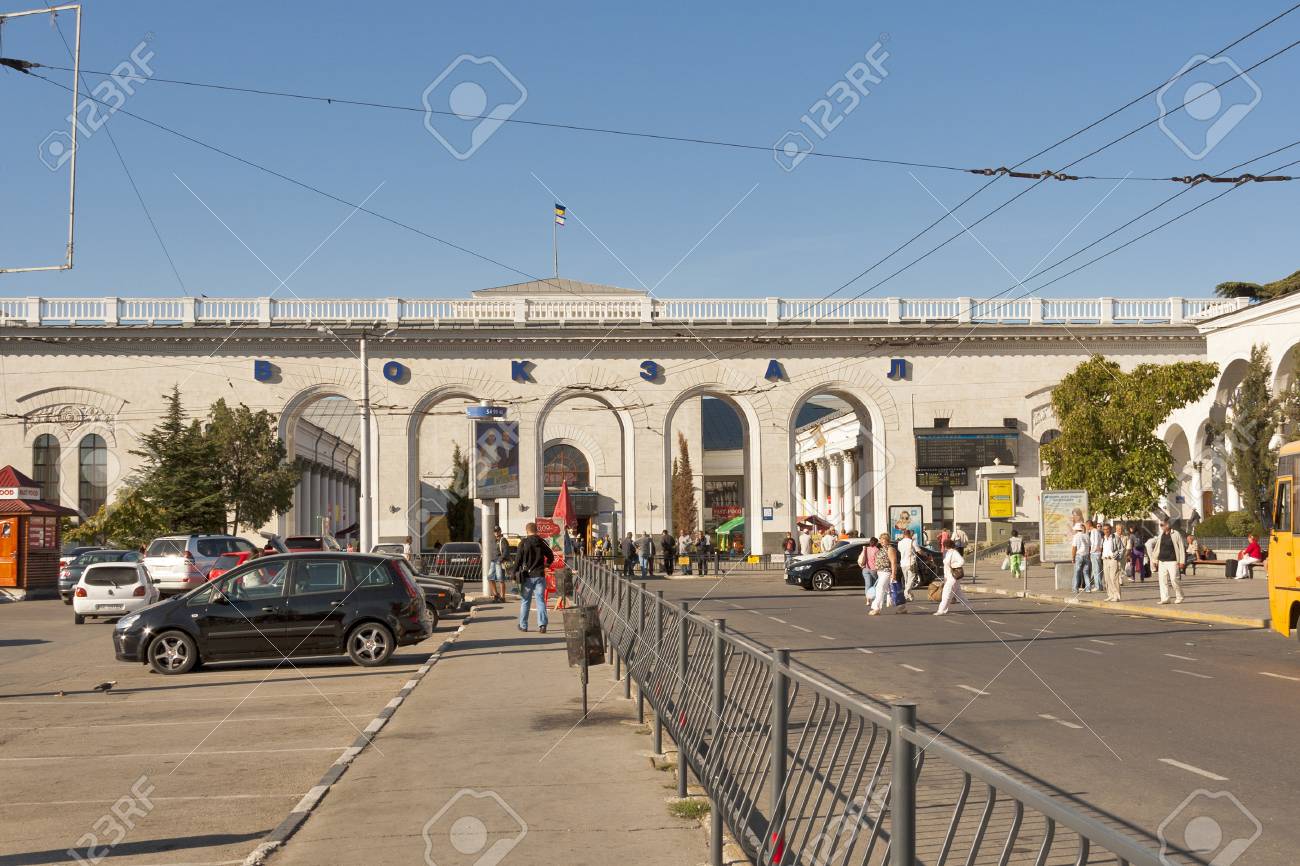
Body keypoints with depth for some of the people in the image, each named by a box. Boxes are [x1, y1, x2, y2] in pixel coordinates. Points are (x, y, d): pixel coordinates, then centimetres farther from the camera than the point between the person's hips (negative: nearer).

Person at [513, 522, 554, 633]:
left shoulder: (523, 543, -6)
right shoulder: (542, 543, 3)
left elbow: (518, 560, -7)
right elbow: (551, 557, 12)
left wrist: (515, 575, -1)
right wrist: (546, 565, 29)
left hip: (527, 576, -2)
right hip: (540, 576, 2)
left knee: (525, 601, 9)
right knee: (541, 600, 2)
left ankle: (523, 625, 15)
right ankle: (542, 625, -10)